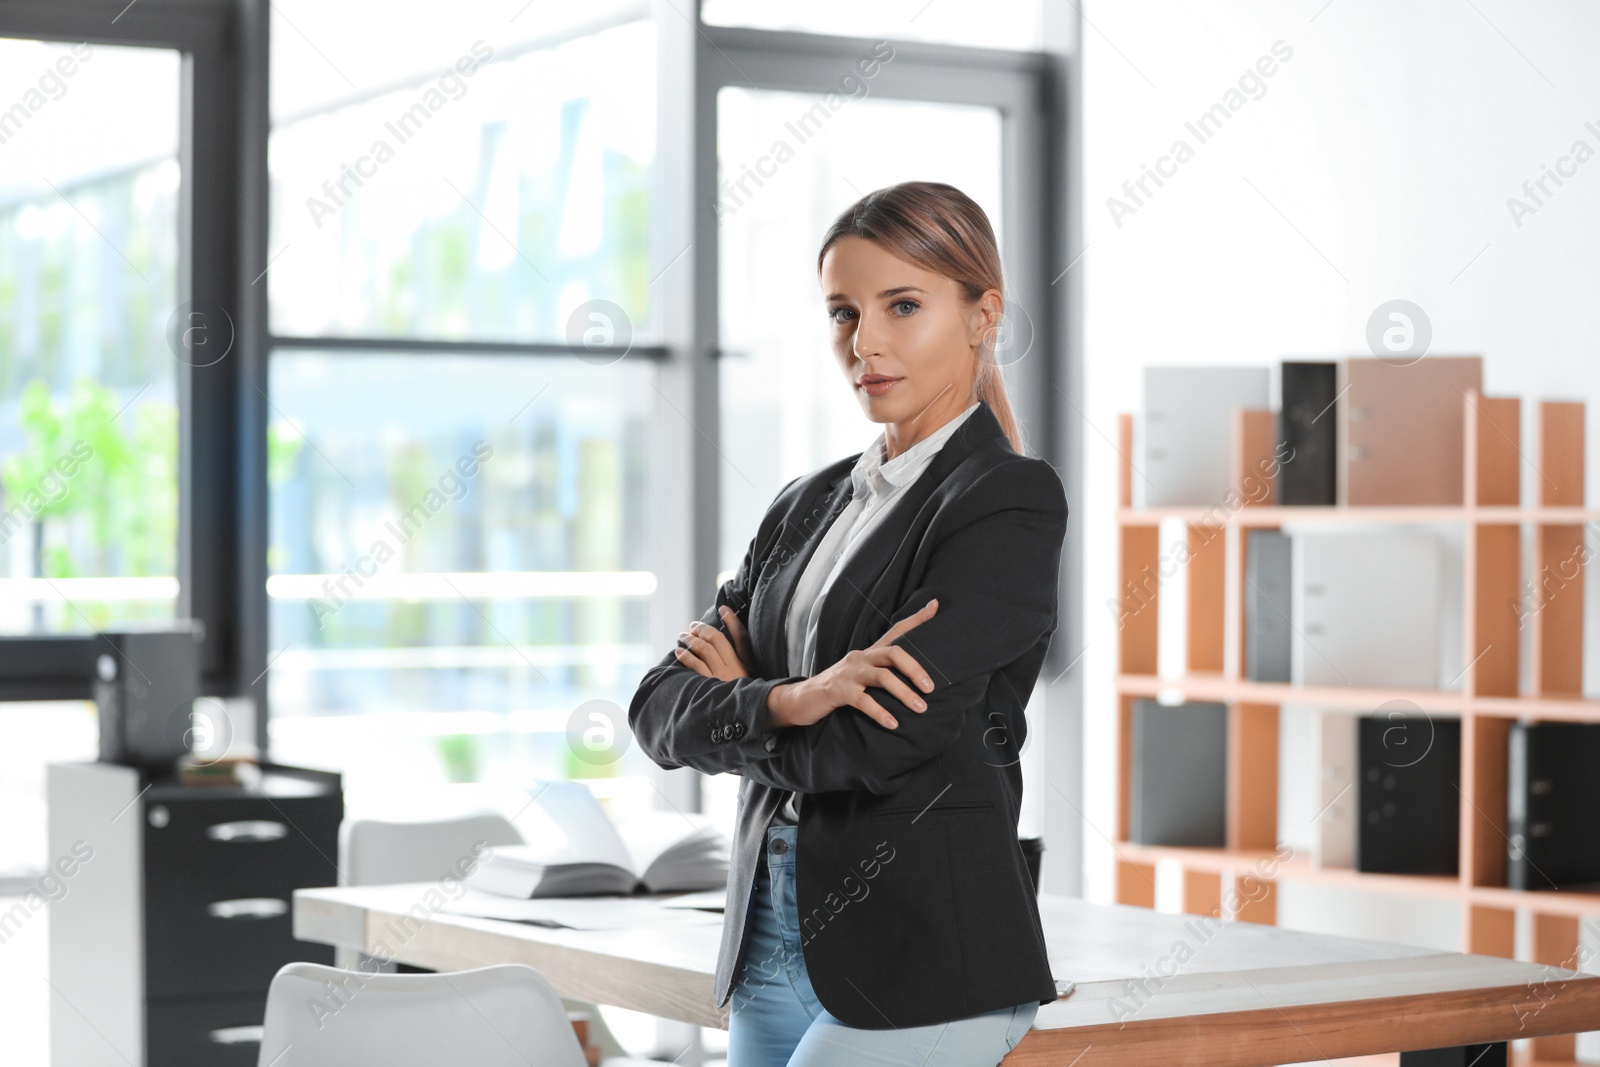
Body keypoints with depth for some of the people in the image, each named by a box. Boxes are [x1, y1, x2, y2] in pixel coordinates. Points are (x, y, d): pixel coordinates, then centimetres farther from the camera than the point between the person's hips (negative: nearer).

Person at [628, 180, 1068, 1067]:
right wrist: (787, 701, -16)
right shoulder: (809, 506, 14)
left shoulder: (1013, 501, -9)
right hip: (773, 939, 7)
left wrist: (734, 698, 1)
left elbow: (871, 742, -18)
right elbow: (661, 709, 5)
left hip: (920, 960, -7)